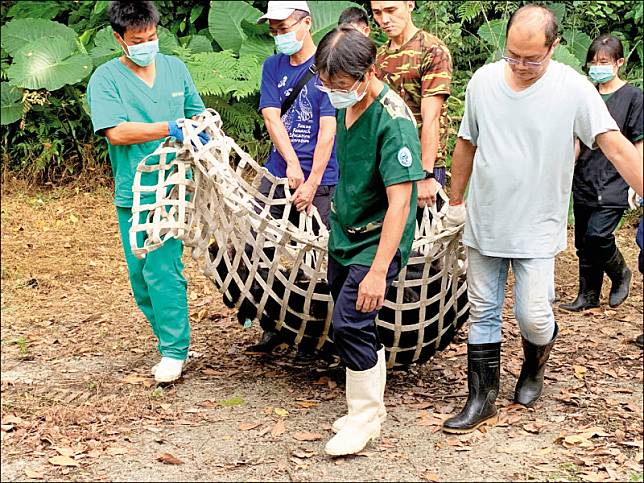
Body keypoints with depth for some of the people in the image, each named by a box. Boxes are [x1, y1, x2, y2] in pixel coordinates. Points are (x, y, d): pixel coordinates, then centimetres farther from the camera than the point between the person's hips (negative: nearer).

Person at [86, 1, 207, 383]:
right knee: (141, 275, 7)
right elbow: (117, 132, -14)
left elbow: (196, 112, 22)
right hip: (134, 193, 0)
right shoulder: (106, 78, -2)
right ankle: (173, 342, 22)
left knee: (163, 270, -7)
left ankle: (174, 350, 2)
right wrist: (172, 129, -19)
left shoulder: (175, 68, 10)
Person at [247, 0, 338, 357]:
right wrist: (292, 163, -14)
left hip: (319, 178, -5)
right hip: (277, 173, 5)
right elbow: (271, 117, 1)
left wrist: (311, 183, -17)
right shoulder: (272, 67, 10)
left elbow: (328, 129, -12)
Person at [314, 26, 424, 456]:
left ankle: (365, 418, 4)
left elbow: (399, 201, -27)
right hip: (344, 236, 8)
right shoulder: (347, 106, 0)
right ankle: (372, 406, 30)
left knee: (350, 324, -13)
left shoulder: (394, 121, -24)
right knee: (358, 328, 14)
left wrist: (378, 271, -30)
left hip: (377, 241, -8)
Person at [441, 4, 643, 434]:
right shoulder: (484, 80, -3)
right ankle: (482, 399, 22)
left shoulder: (573, 88, -14)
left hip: (538, 229, -3)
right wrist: (456, 200, 16)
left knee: (533, 317, -2)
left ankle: (534, 366, 32)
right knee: (483, 314, 9)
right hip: (485, 223, 3)